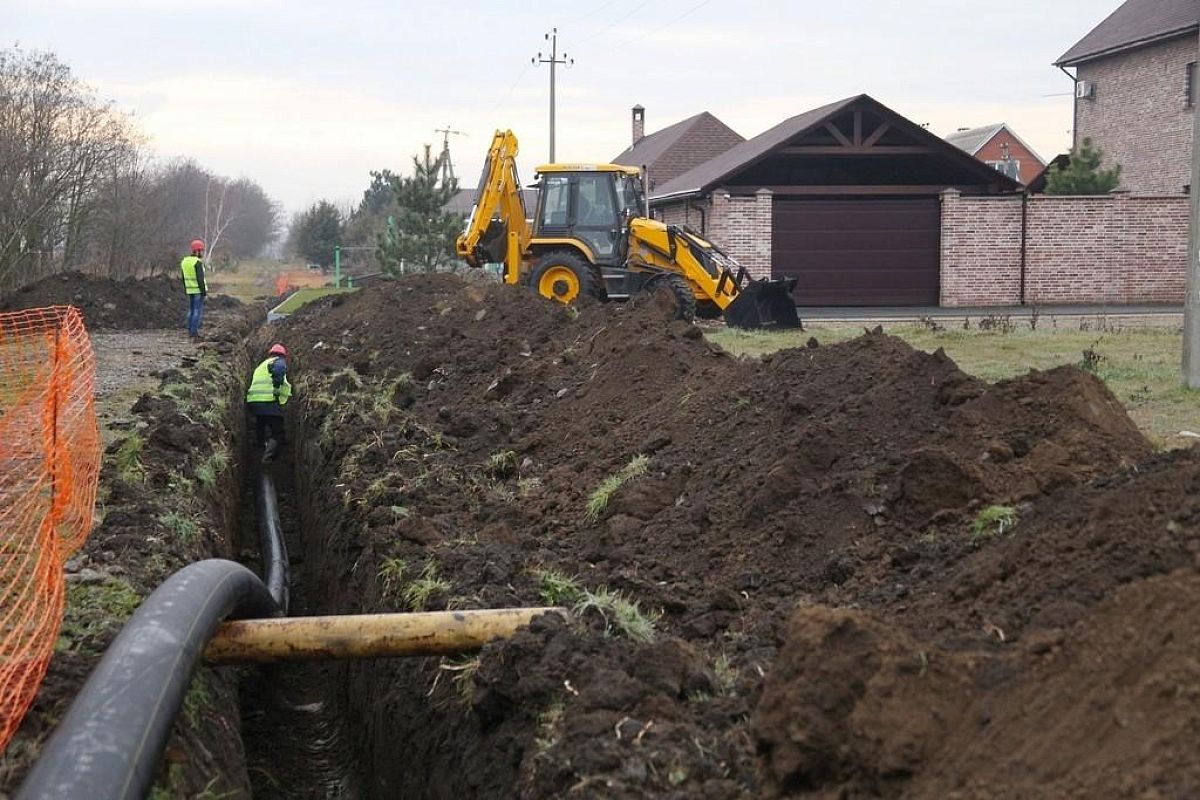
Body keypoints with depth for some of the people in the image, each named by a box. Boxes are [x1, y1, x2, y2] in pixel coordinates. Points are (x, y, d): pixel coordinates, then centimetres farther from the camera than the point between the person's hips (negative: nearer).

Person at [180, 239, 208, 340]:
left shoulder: (185, 261, 6)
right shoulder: (198, 262, -18)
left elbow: (184, 277, 12)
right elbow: (200, 278, -20)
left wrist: (185, 289, 19)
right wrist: (204, 292, -15)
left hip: (190, 290, 8)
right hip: (199, 290, -8)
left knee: (191, 310, 14)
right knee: (198, 311, -5)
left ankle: (190, 332, 15)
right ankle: (194, 333, -8)